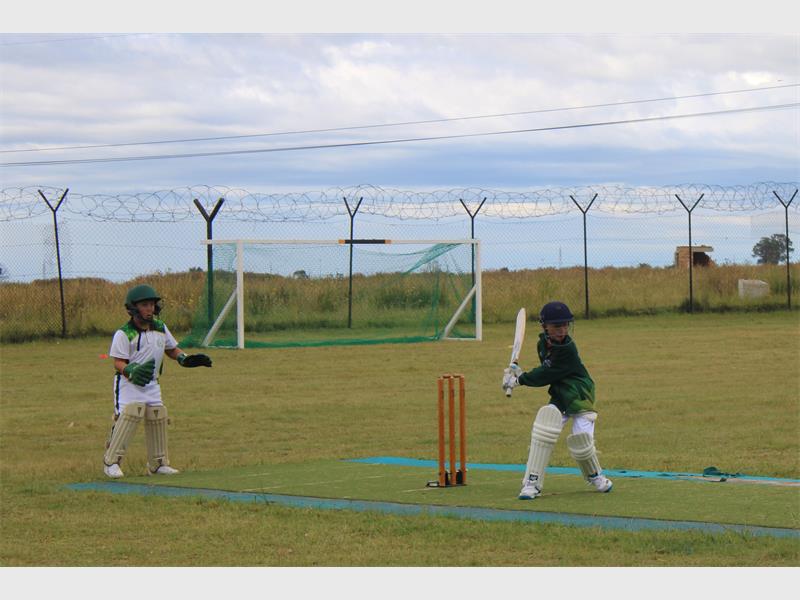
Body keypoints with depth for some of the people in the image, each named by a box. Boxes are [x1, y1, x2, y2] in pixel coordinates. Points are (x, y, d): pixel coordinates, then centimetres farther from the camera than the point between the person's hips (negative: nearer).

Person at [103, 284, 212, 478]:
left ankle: (158, 464, 21)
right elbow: (118, 362, -15)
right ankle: (111, 462, -14)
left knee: (158, 418, 7)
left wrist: (185, 359, 0)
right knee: (127, 418, -20)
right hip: (128, 384, -7)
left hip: (152, 385, 7)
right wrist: (131, 372, -35)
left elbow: (171, 349, 20)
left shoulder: (160, 328, 8)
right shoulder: (123, 334, -12)